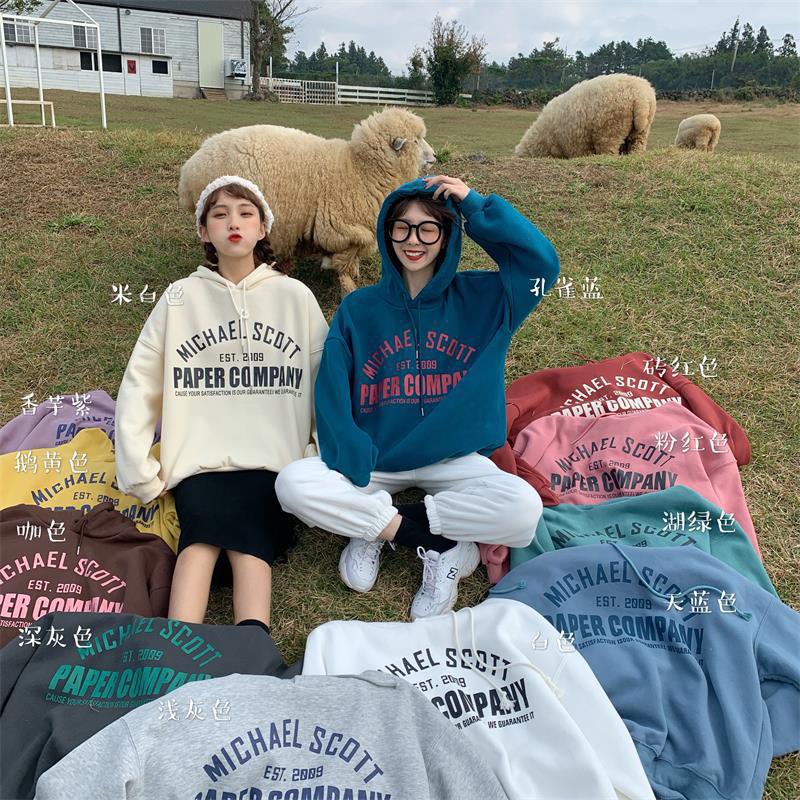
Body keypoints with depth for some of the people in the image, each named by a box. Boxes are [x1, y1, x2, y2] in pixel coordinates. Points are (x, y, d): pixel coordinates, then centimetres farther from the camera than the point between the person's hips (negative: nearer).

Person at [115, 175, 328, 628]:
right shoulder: (181, 298, 9)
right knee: (202, 531, -26)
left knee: (252, 540, -25)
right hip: (201, 457, 1)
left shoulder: (295, 296, 8)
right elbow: (140, 382, 8)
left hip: (272, 458, 0)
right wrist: (138, 469, 0)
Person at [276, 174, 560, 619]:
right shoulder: (358, 309, 1)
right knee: (294, 485, -25)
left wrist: (475, 205, -14)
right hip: (374, 462, 1)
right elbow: (333, 397, -4)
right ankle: (443, 543, -15)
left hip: (454, 461, 0)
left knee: (524, 508, -28)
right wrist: (354, 465, -18)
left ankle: (374, 526, -10)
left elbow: (543, 263, -15)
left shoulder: (480, 297, 0)